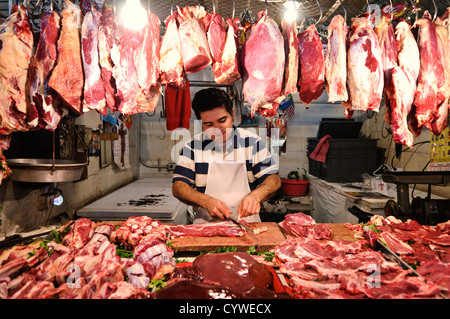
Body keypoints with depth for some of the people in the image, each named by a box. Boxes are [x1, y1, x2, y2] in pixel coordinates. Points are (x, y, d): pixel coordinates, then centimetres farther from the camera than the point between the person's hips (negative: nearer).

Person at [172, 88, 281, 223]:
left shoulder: (252, 141, 3)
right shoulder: (192, 146, 3)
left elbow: (274, 180, 0)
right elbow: (178, 186, 0)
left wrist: (255, 196, -22)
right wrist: (206, 201, -19)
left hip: (247, 224, 0)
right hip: (205, 226, 1)